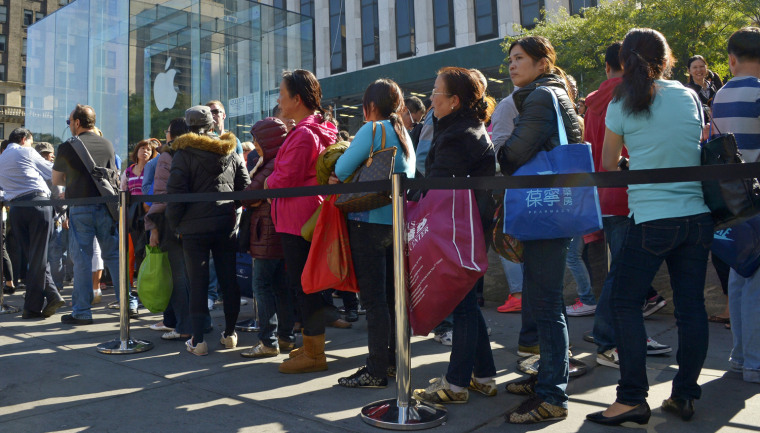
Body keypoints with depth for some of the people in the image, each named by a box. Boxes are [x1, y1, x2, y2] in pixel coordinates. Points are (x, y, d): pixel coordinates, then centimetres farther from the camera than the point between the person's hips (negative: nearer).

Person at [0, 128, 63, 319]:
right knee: (38, 257, -2)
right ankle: (33, 306, -1)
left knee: (32, 256, 11)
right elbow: (52, 172, 11)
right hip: (38, 203, -5)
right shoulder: (26, 152, 7)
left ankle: (52, 295, 2)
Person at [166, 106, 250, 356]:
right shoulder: (231, 152, 9)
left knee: (197, 283, 2)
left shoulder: (184, 153, -3)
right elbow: (245, 187, 10)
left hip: (195, 226, -3)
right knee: (229, 280, 10)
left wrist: (175, 224, 1)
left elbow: (175, 192, -8)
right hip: (226, 225, 3)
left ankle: (198, 340, 4)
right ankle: (230, 334, 19)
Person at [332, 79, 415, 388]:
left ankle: (376, 371, 0)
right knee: (391, 294, 16)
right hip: (397, 223, 8)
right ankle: (394, 358, 26)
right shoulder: (404, 135, 16)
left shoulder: (373, 129, -8)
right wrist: (348, 179, 11)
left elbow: (342, 168, -13)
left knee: (373, 298, -5)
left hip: (370, 222, -8)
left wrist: (338, 176, 10)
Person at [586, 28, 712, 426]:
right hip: (697, 215, 5)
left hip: (651, 218, -4)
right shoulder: (690, 97, 7)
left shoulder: (621, 104, -2)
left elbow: (607, 165, 7)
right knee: (691, 305, 10)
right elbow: (702, 148, 20)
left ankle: (632, 398, 4)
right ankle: (684, 395, 18)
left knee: (625, 303, 4)